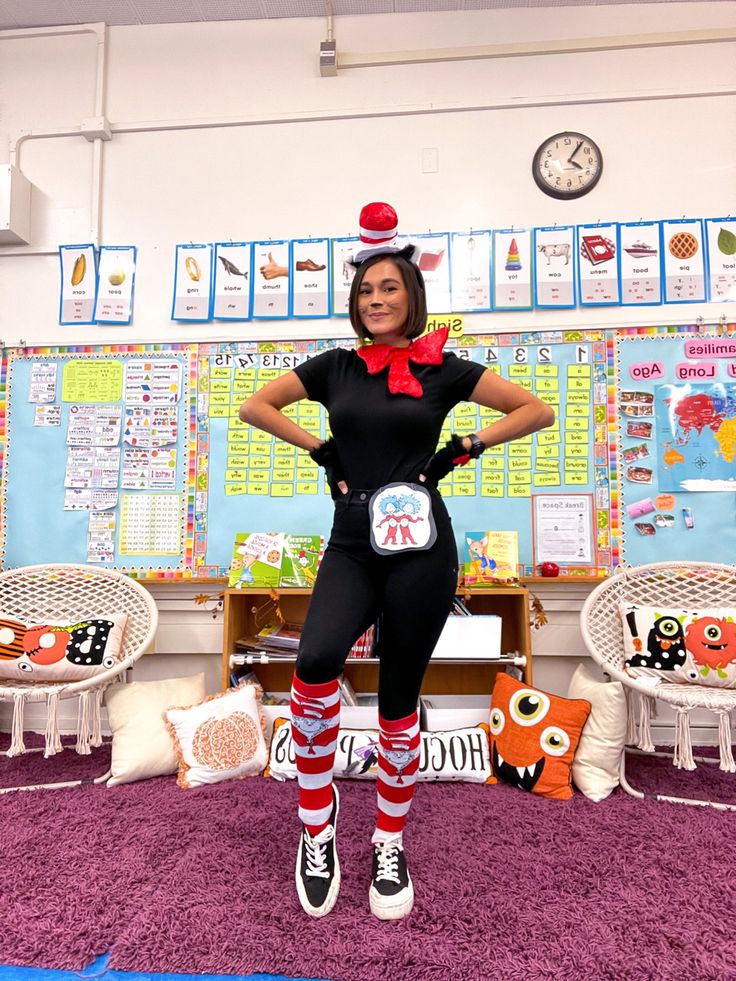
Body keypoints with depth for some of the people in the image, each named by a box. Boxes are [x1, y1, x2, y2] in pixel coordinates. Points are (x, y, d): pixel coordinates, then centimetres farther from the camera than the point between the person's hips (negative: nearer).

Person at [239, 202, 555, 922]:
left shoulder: (443, 370, 5)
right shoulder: (336, 367, 10)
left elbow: (537, 411, 9)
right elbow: (255, 406, 17)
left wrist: (463, 449, 1)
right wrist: (320, 449, 6)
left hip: (421, 552, -1)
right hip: (351, 547, 1)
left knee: (399, 701, 5)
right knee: (316, 661, -25)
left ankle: (391, 842, 30)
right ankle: (317, 823, 1)